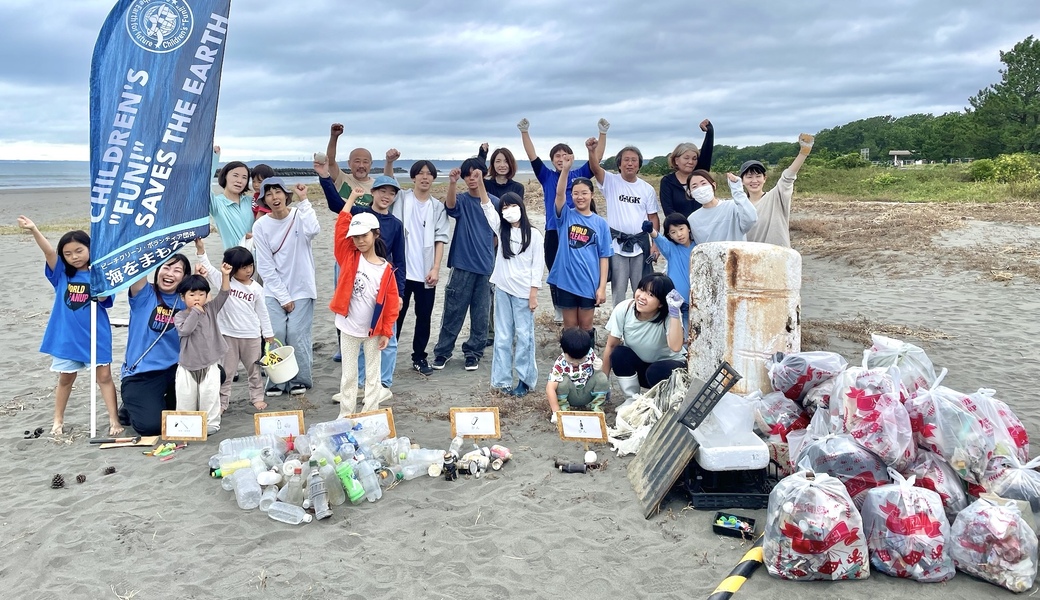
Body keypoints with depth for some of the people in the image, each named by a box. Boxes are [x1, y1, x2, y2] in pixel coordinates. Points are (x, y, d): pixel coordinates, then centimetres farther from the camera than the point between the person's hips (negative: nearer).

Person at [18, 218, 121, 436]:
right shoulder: (62, 273, 2)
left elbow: (103, 297, -19)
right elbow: (49, 252, -14)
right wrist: (34, 230, -29)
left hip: (95, 335, -3)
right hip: (66, 336, 3)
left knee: (104, 375, -1)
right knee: (66, 378, 15)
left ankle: (114, 419, 5)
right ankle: (58, 420, 29)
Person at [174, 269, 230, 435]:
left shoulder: (211, 309, 2)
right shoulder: (180, 316, -3)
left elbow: (223, 294, -10)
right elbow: (185, 330, -22)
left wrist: (225, 276, -23)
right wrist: (195, 312, -21)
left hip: (210, 363, 0)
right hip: (187, 365, 0)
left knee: (210, 395, -1)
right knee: (185, 396, 8)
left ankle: (211, 424, 10)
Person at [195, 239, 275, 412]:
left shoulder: (256, 288, -2)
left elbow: (262, 312, 5)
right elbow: (208, 268, -14)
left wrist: (268, 333, 7)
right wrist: (201, 249, -26)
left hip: (252, 336, 1)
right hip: (228, 334, -1)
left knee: (254, 369, 14)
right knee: (226, 370, 8)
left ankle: (257, 397, 28)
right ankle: (222, 401, 17)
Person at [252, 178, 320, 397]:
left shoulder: (299, 215, -5)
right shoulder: (260, 226, -4)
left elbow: (312, 231, -31)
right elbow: (265, 267, -5)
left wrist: (304, 201, -24)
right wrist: (283, 297, -8)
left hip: (301, 289, -1)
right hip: (274, 291, 1)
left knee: (297, 334, -4)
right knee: (275, 335, -5)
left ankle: (300, 380, 13)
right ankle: (276, 381, 10)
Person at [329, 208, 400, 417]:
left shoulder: (385, 269, -7)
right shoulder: (349, 258, -3)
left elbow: (390, 303, -4)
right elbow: (341, 228, -11)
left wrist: (386, 332, -6)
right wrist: (352, 198, -10)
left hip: (373, 330, -1)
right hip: (349, 328, 1)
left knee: (372, 374, 11)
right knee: (349, 374, 10)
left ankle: (371, 414, 20)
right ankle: (345, 414, 19)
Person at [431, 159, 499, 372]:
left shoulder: (494, 202, 6)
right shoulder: (461, 200, 0)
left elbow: (497, 231, 7)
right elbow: (450, 205, -22)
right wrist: (451, 183, -38)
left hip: (486, 266, 2)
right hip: (462, 264, -2)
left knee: (480, 313, 7)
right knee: (453, 311, 1)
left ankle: (474, 352, 18)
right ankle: (442, 352, 10)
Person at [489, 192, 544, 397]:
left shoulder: (533, 234, -2)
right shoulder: (501, 230, 9)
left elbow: (538, 264, -3)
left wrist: (534, 293, -8)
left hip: (523, 291, -4)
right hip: (502, 289, 4)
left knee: (524, 336, 2)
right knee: (502, 336, 6)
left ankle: (525, 380, 10)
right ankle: (502, 379, 11)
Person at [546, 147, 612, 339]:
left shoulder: (600, 223, 2)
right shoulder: (566, 216, 1)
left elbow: (604, 257, 0)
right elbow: (559, 193, -18)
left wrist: (602, 287, -6)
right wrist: (565, 169, -32)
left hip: (589, 283, 0)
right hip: (566, 280, 0)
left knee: (586, 325, 11)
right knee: (570, 326, 10)